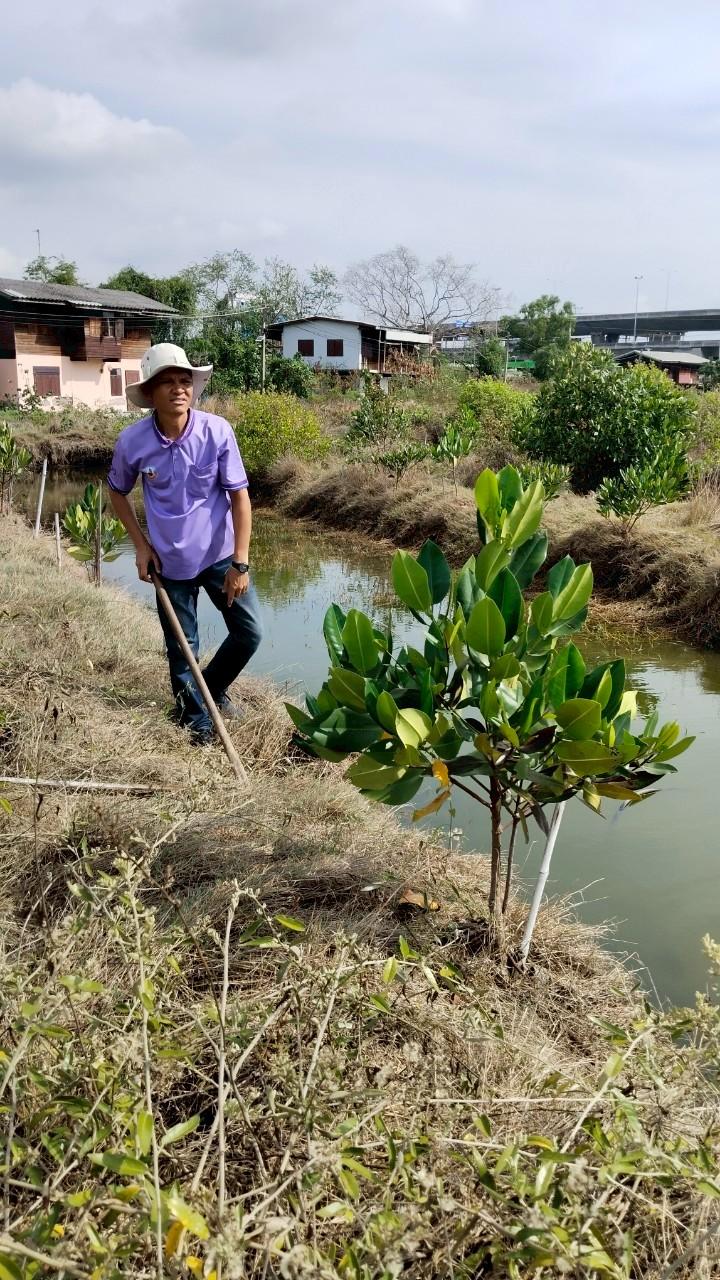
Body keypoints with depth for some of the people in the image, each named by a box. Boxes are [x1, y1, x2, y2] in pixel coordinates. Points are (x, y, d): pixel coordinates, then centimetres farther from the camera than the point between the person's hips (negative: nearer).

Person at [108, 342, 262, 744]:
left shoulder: (217, 431, -16)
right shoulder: (132, 441, -13)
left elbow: (239, 496, -11)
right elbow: (117, 491, 6)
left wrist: (240, 563, -13)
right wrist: (141, 544, -1)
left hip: (220, 554, 0)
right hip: (171, 562, 0)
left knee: (250, 632, 4)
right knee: (182, 650, 10)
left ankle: (214, 686, 32)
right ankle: (198, 723, 30)